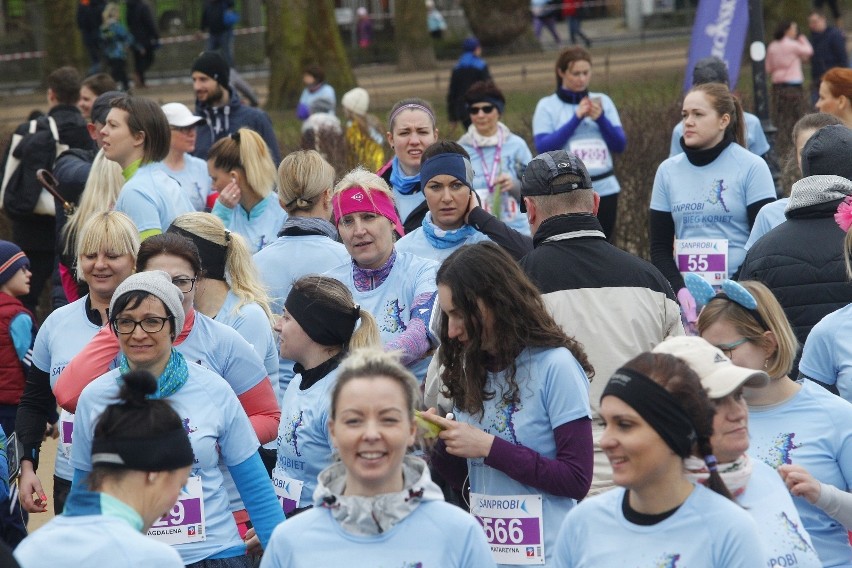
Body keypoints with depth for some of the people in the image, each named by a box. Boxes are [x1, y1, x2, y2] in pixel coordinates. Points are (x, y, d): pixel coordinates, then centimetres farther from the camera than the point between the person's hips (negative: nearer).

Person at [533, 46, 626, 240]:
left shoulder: (602, 101, 11)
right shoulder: (547, 106, 1)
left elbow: (620, 146, 6)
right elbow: (543, 147, -11)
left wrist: (601, 119, -10)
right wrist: (576, 118, -14)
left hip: (604, 190, 4)